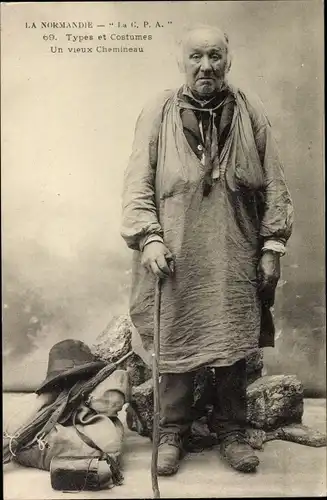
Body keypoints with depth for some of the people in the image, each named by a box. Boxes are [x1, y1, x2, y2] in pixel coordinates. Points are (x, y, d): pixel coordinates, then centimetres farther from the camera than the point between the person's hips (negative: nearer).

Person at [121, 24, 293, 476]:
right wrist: (148, 237, -12)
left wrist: (273, 244, 1)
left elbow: (274, 185, 6)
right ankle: (172, 434, 27)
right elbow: (138, 182, -1)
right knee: (175, 348, 7)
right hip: (177, 257, -1)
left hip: (235, 260, 2)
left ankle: (231, 432, 30)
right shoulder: (159, 112, 1)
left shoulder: (250, 113, 4)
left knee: (234, 350, 10)